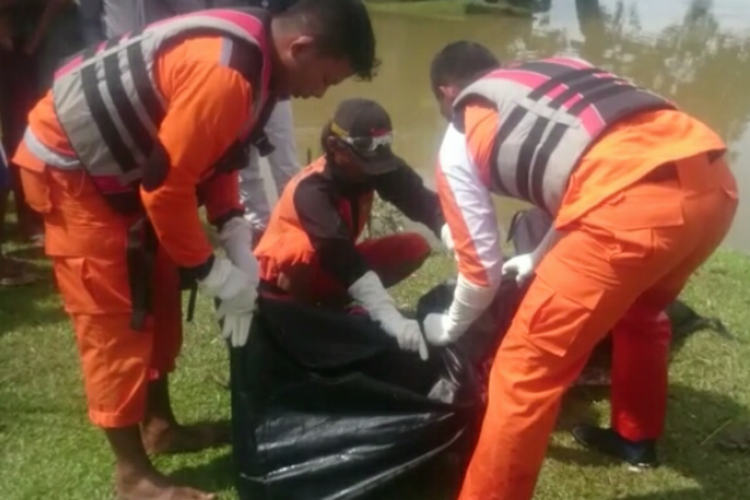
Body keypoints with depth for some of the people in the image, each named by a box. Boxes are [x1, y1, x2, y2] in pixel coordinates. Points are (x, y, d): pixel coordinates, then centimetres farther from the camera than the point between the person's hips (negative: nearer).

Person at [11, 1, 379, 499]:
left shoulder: (254, 50, -1)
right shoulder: (223, 73, -32)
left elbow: (213, 152, 7)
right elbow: (165, 186, -28)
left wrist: (237, 239, -3)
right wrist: (214, 272, -16)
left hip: (120, 162, 10)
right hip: (68, 164, -10)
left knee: (158, 299, 15)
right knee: (113, 321, -4)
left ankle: (160, 425, 31)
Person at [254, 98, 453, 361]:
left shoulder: (378, 167, -15)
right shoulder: (312, 190, -32)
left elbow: (430, 207, -25)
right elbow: (342, 260, -43)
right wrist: (393, 321, -52)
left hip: (338, 262, 6)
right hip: (282, 274, -6)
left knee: (414, 246, -12)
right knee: (310, 251, -40)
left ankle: (332, 305, 0)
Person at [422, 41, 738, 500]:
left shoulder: (460, 142, 16)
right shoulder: (557, 70, 33)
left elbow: (483, 266, 19)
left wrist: (449, 327, 40)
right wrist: (539, 260, 54)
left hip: (637, 206, -8)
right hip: (711, 178, 8)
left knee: (527, 368, 5)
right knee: (640, 309, 34)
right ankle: (636, 437, 54)